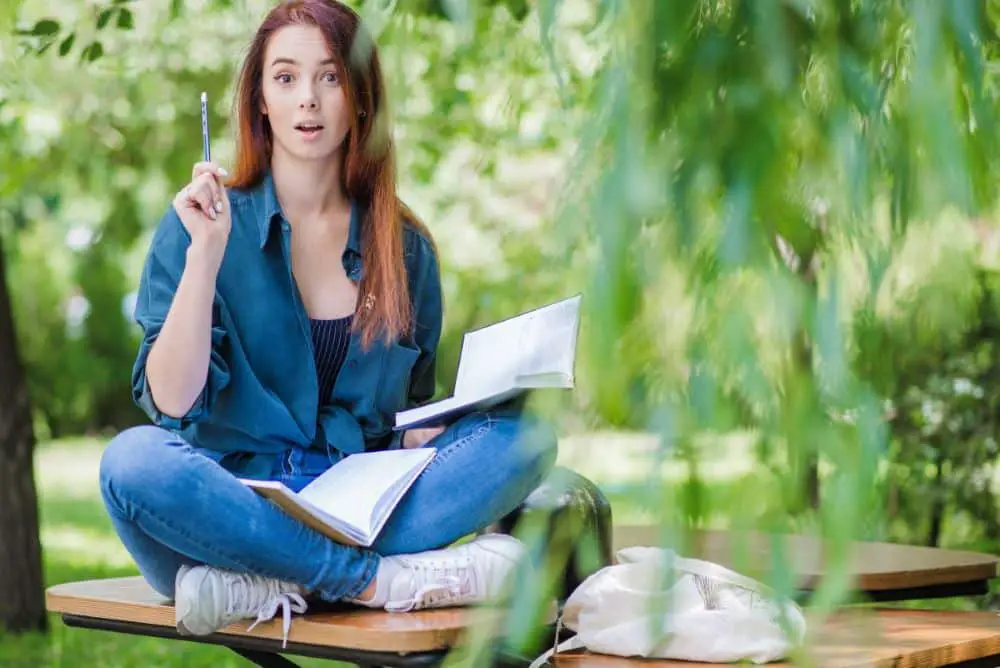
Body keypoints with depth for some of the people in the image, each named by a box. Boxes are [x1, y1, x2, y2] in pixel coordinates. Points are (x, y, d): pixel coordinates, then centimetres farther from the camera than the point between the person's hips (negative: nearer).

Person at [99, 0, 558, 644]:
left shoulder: (403, 246, 11)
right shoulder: (201, 223, 2)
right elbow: (172, 401, -8)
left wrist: (430, 431, -7)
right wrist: (205, 252, -16)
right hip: (235, 502, -2)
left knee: (525, 435, -19)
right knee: (135, 458, -34)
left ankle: (275, 585, -31)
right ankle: (384, 577, -29)